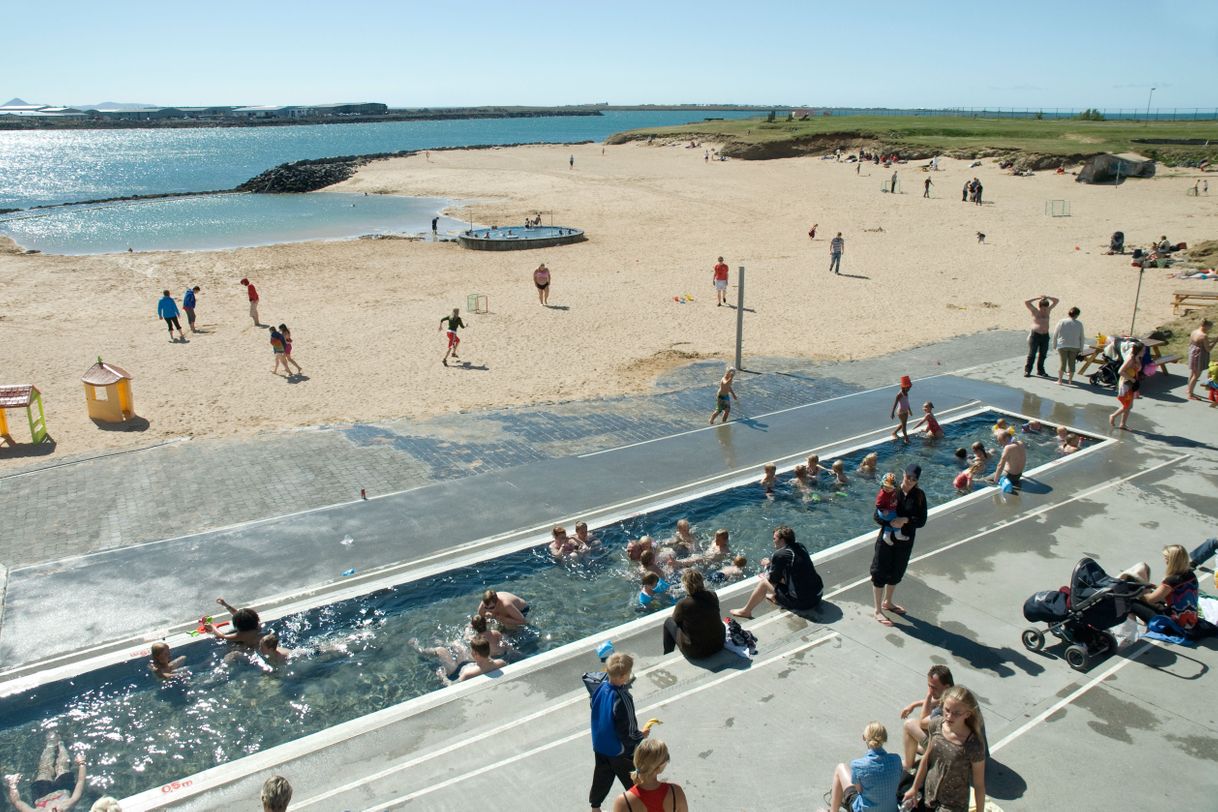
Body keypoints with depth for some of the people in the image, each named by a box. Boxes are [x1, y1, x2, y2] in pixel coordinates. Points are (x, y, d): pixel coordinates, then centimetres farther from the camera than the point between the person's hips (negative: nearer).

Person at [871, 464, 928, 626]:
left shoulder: (919, 496, -4)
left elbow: (922, 521, -9)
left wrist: (906, 520, -25)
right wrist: (890, 522, -31)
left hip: (906, 541, 4)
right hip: (887, 539, -4)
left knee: (896, 573, 20)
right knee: (880, 574, 3)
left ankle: (887, 603, 42)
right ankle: (878, 611, 17)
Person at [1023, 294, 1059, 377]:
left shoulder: (1048, 311, 6)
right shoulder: (1034, 311, -5)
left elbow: (1056, 301, 11)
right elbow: (1026, 302, -16)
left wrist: (1047, 297, -2)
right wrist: (1038, 298, -14)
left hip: (1045, 336, 4)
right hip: (1035, 335, -4)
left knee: (1042, 355, 8)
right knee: (1032, 354, -4)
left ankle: (1040, 370, 17)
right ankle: (1027, 370, 1)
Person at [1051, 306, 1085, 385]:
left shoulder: (1062, 322, -4)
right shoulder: (1079, 324, 1)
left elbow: (1055, 334, -2)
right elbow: (1081, 337, 5)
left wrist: (1054, 345, 8)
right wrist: (1081, 349, 13)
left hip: (1062, 346, -1)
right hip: (1075, 346, 2)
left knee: (1062, 362, 0)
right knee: (1072, 362, 10)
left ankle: (1059, 380, -3)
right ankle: (1070, 380, 17)